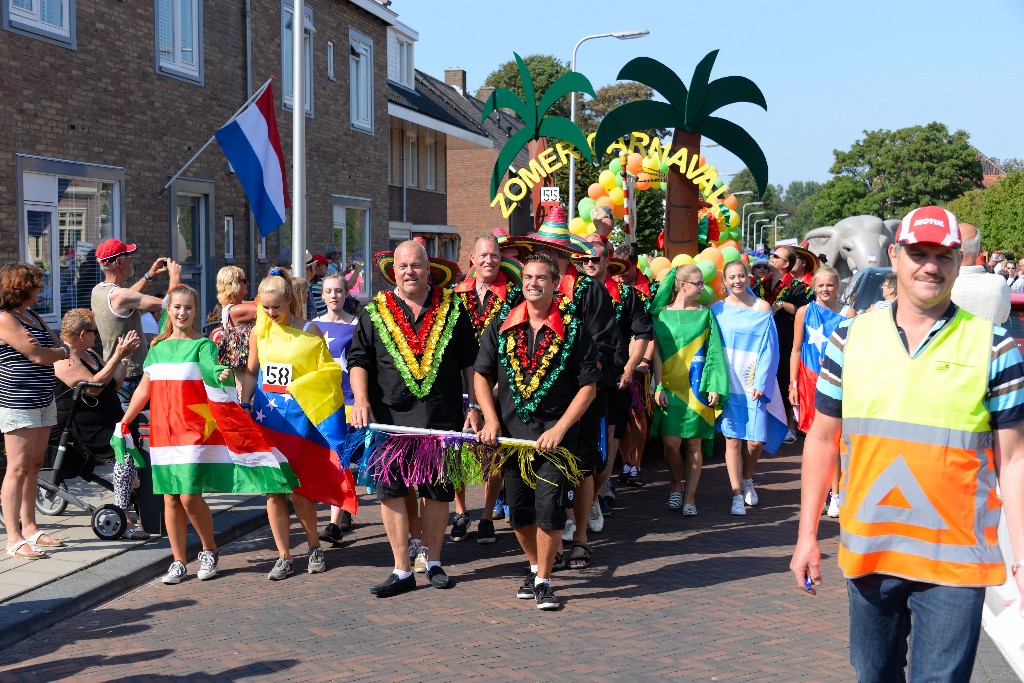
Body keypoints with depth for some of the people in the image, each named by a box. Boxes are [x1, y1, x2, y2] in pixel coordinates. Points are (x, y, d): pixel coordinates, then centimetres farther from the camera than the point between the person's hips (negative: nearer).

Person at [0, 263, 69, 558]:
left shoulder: (33, 317, 16)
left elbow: (60, 348, 13)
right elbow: (39, 357, -17)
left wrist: (44, 349, -10)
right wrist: (61, 351, 3)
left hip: (43, 400, 9)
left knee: (34, 467, 12)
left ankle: (30, 527, 20)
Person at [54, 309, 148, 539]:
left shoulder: (90, 355, 20)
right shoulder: (63, 361, -11)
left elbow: (114, 385, 22)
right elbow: (93, 386, -22)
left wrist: (125, 356, 12)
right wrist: (118, 356, -21)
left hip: (110, 421, 10)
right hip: (84, 431, -10)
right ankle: (121, 518, -32)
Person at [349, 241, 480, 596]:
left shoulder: (451, 309, 8)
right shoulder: (374, 312, 7)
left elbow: (469, 362, 11)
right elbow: (359, 360, 6)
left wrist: (473, 406, 7)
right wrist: (361, 400, -9)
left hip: (442, 418, 0)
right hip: (390, 419, 0)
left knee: (437, 492, 8)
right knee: (391, 492, -2)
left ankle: (433, 562, 24)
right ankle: (402, 571, 7)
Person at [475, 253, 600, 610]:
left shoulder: (574, 329, -3)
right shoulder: (502, 327, 5)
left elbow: (588, 386, -3)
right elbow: (482, 376, 11)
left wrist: (559, 429, -11)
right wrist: (491, 420, -3)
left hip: (556, 433, -3)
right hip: (511, 430, 3)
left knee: (548, 507, -10)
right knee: (518, 510, 10)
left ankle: (543, 582, 7)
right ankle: (535, 567, 33)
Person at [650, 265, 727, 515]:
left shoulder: (705, 314, 6)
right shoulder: (662, 314, 4)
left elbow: (714, 352, 3)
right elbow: (657, 352, 1)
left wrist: (715, 387, -6)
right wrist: (659, 386, -7)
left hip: (696, 387, 1)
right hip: (670, 387, 0)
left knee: (693, 443, 1)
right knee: (671, 442, -6)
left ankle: (689, 498, 8)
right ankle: (676, 487, 19)